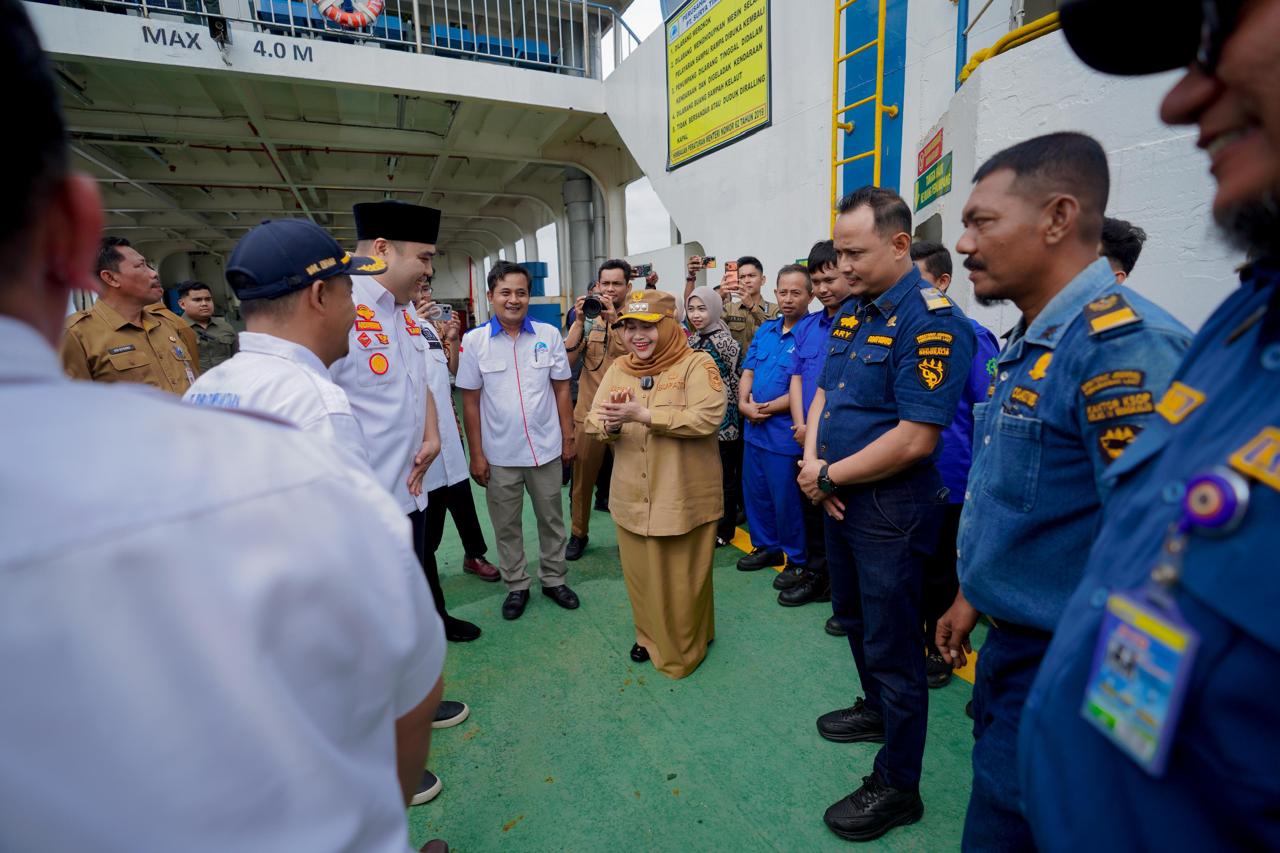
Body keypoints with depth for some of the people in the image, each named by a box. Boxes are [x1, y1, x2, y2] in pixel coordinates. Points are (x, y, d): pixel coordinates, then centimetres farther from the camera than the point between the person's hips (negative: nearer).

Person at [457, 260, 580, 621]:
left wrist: (568, 438, 3)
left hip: (546, 448, 1)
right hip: (499, 454, -1)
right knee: (506, 526, 13)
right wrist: (476, 454, -4)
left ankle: (553, 579, 34)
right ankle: (516, 585, 32)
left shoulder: (549, 335, -2)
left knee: (552, 519, 15)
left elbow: (561, 390, 4)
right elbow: (470, 401, -2)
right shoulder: (474, 341, -5)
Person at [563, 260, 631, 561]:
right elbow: (568, 359, -5)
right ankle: (578, 533, 29)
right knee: (582, 476, 11)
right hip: (588, 411, 2)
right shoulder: (588, 318, 7)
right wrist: (579, 320, -12)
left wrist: (614, 319, -21)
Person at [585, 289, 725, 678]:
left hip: (684, 497, -5)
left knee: (682, 578, 10)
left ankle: (685, 645, 35)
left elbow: (708, 418, -23)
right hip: (632, 496, 5)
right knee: (641, 574, 18)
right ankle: (650, 636, 43)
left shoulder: (696, 364, -10)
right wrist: (611, 423, -20)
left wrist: (642, 415, -27)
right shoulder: (618, 368, 7)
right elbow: (593, 423, 4)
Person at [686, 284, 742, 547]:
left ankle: (723, 531, 19)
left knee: (723, 476, 5)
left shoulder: (725, 341, -11)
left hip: (721, 420, -7)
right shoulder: (691, 341, 9)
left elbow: (735, 381, -9)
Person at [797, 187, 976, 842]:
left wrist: (829, 476, -16)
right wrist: (812, 461, -5)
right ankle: (877, 709, 51)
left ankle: (896, 788, 27)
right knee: (854, 616, 25)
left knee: (891, 645, 6)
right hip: (840, 498, 9)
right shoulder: (850, 313, 7)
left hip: (891, 509, -8)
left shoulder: (932, 320, -20)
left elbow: (914, 439, -26)